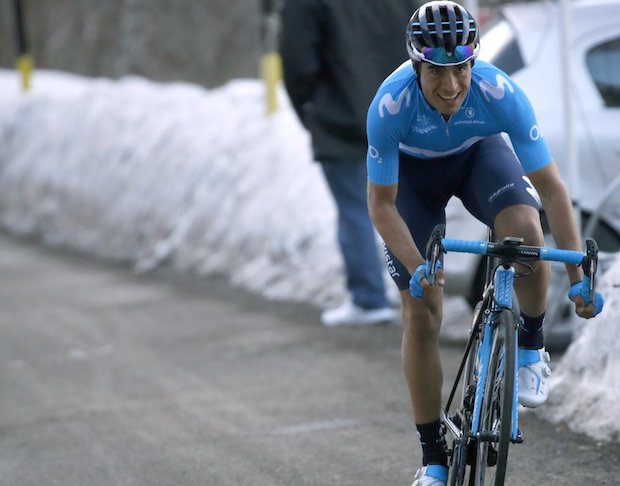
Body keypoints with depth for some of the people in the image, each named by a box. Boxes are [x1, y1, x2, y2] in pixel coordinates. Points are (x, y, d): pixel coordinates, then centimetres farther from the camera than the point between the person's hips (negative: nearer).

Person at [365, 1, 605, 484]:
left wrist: (578, 277, -33)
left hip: (478, 155, 0)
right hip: (413, 171, 0)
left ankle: (531, 344, -5)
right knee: (421, 313, -5)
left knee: (525, 231, -33)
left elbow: (551, 189, -29)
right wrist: (417, 269, -38)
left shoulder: (500, 94, -36)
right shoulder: (390, 106, -37)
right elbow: (381, 205, -25)